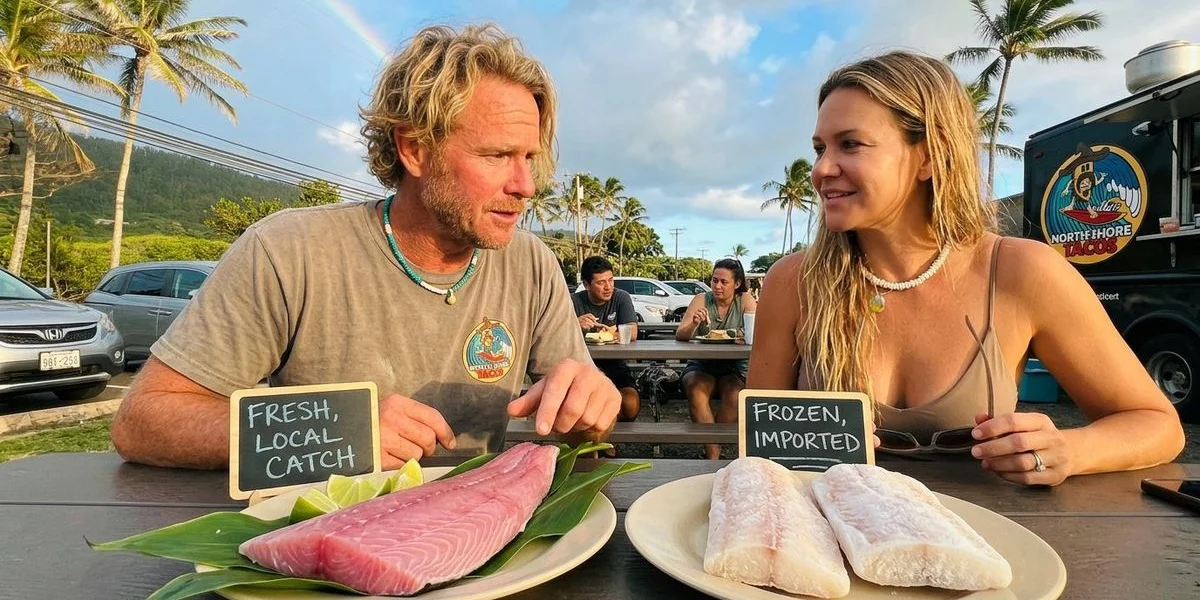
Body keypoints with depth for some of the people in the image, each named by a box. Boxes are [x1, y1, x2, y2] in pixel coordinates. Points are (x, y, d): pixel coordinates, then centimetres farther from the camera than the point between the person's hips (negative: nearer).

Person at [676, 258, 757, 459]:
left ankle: (712, 449, -11)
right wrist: (694, 324, -29)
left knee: (733, 395, -30)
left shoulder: (746, 300, 1)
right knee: (696, 391, -30)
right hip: (701, 366, 1)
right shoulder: (701, 300, 1)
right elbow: (680, 335, -7)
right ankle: (713, 453, -22)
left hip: (735, 368, 0)